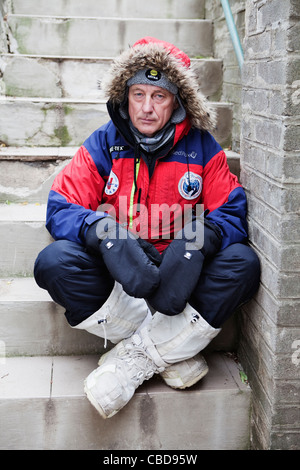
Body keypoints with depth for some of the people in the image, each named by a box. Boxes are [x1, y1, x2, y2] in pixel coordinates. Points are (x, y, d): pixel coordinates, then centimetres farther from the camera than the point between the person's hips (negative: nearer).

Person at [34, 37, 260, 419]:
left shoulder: (202, 147, -1)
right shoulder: (103, 144, -1)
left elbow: (233, 212, -8)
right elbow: (61, 207, -9)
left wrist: (195, 241, -32)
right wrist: (105, 233, -32)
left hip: (180, 272, 0)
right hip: (116, 273, 0)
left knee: (242, 262, -27)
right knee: (54, 262, -27)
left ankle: (134, 359, -22)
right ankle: (173, 355, -21)